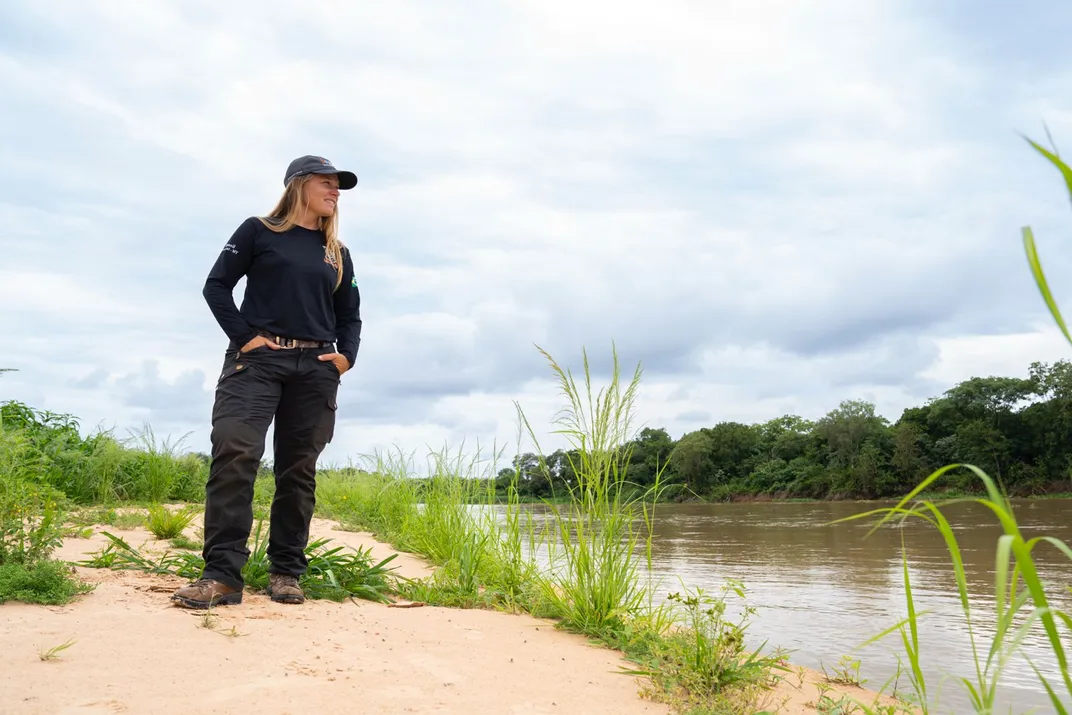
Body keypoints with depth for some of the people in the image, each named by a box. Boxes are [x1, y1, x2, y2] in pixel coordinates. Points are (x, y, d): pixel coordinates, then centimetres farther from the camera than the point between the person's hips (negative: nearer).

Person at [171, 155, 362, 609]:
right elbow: (217, 286, 3)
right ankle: (222, 574, -17)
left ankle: (286, 572, 11)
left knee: (298, 469, 3)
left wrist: (346, 355, 4)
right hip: (258, 360, -4)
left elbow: (350, 316, 22)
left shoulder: (337, 254, 18)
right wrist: (243, 336, -9)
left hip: (316, 369, 4)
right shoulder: (259, 231, 7)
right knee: (234, 453, -19)